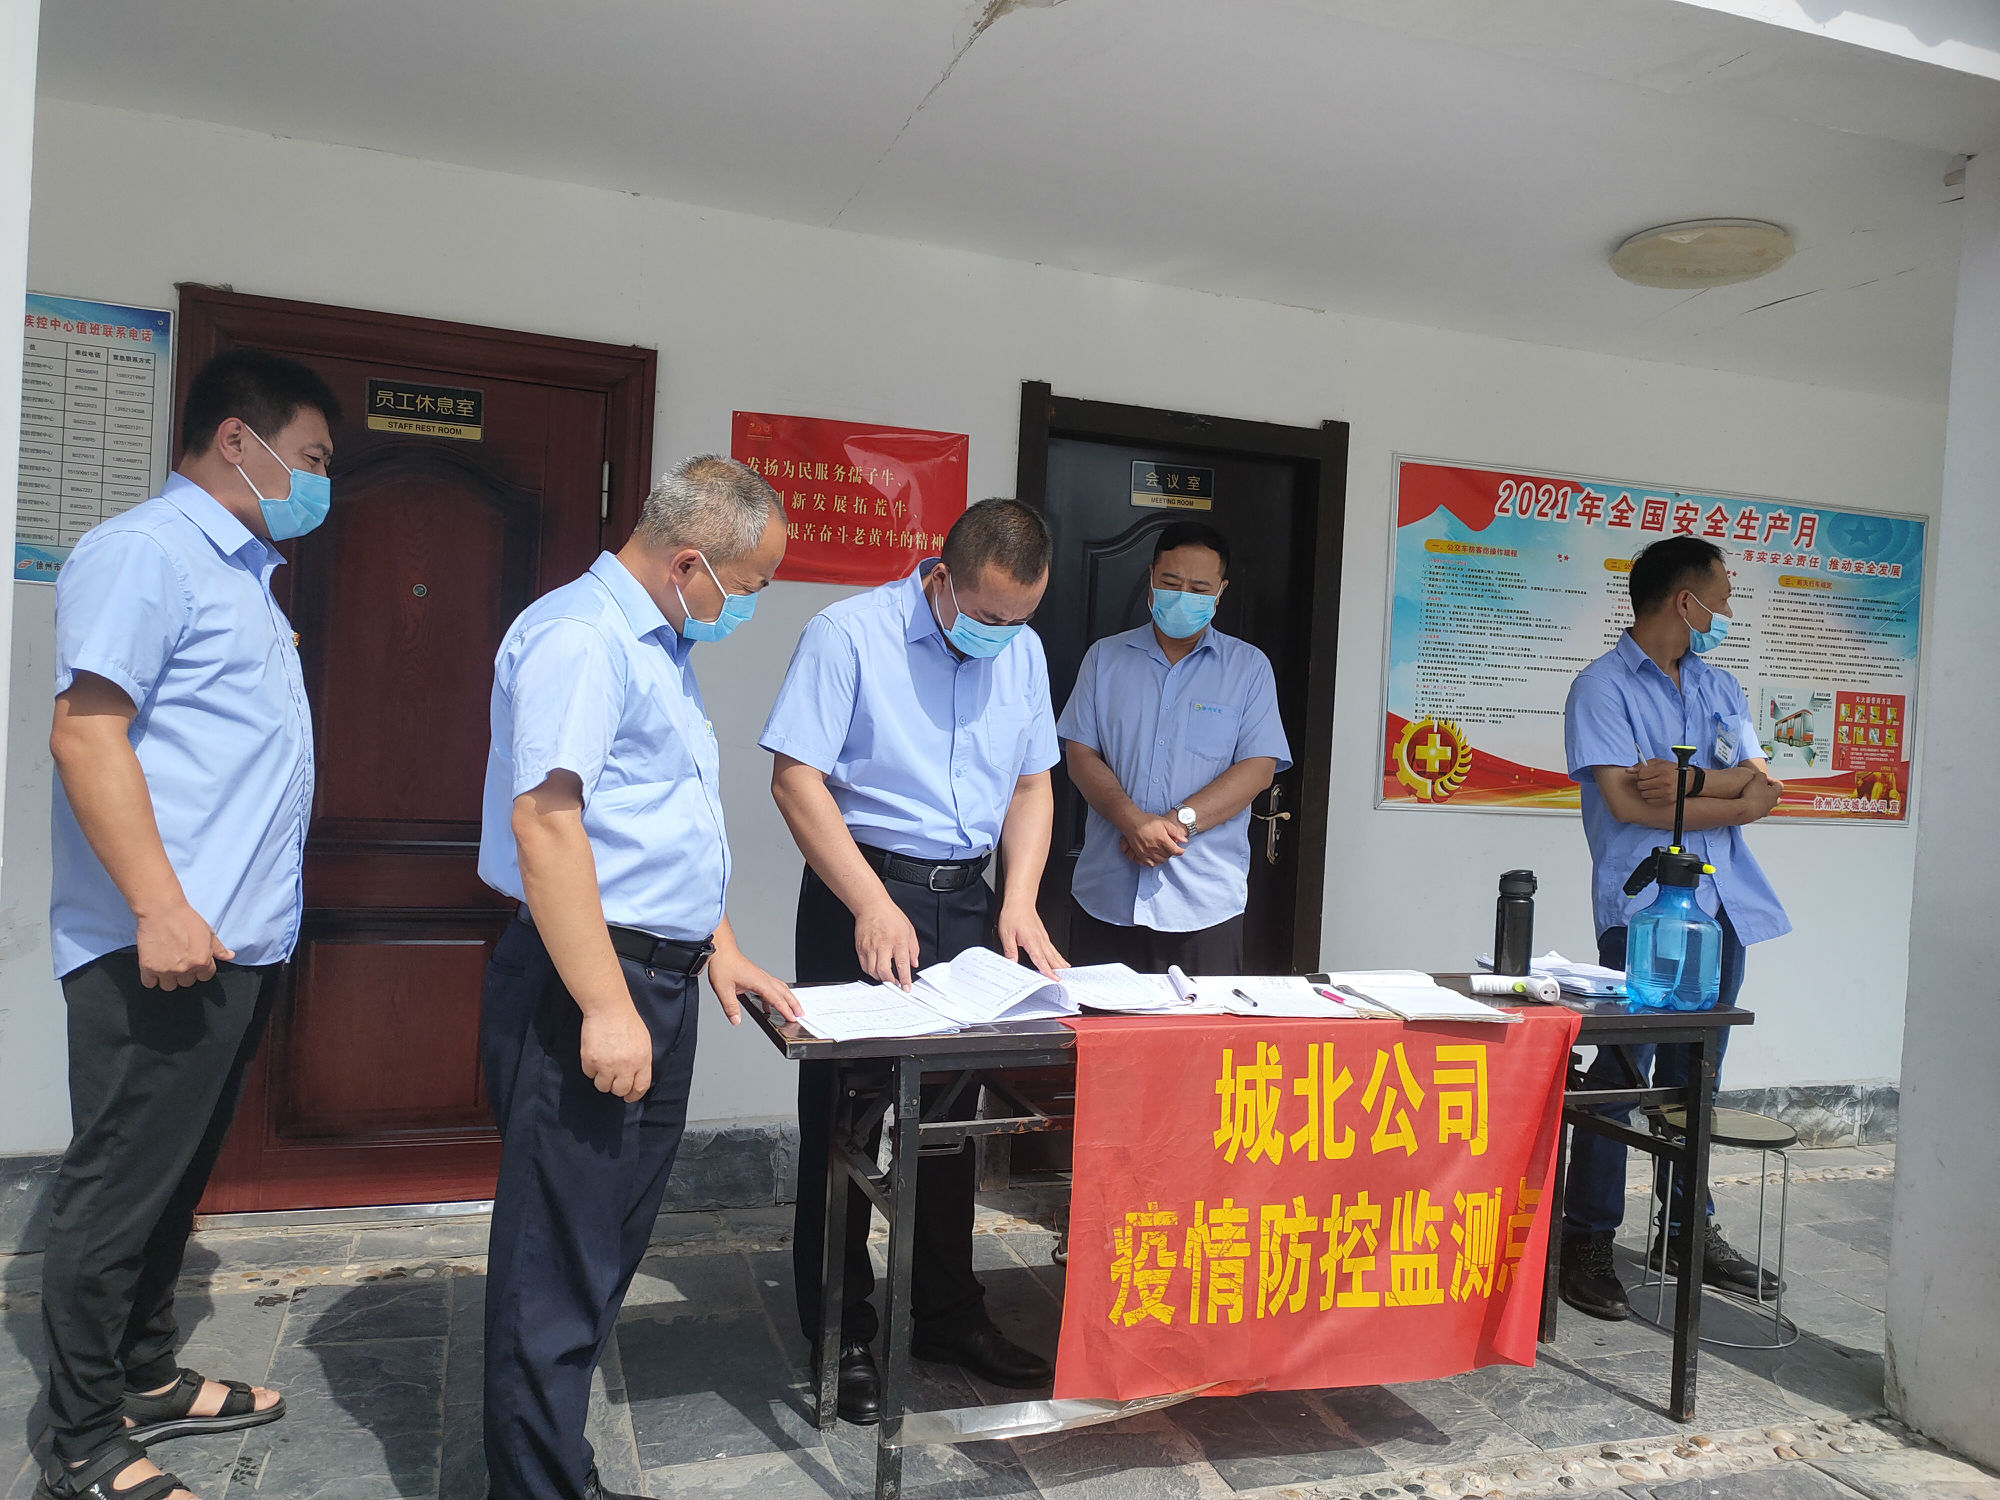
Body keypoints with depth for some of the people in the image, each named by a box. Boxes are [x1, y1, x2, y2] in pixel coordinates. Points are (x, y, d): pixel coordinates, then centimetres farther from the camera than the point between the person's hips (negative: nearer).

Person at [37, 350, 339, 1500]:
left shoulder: (243, 572, 19)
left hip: (239, 945, 10)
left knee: (177, 1180, 18)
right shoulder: (146, 551, -10)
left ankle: (146, 1378, 32)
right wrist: (159, 910, -24)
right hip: (162, 949, -9)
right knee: (120, 1189, 1)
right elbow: (86, 732, -19)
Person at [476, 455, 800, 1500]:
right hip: (587, 985, -10)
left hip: (657, 982, 10)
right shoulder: (579, 635, -15)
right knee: (561, 1265, 0)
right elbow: (543, 820, -24)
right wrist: (606, 1008, -25)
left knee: (610, 1247, 18)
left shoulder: (661, 647, 17)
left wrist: (717, 946, 22)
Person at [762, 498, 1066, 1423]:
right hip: (861, 893, -5)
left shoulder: (1022, 651, 8)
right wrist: (873, 905, -22)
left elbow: (1032, 785, 13)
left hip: (969, 897, 5)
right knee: (844, 1115, 3)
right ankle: (842, 1332, 19)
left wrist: (1019, 901, -1)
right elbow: (795, 777, -15)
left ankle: (947, 1314, 29)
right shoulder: (849, 635, -11)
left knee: (952, 1113, 13)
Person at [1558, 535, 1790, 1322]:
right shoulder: (1603, 686, -4)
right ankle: (1586, 1244, 5)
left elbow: (1762, 783, 5)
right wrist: (1731, 798, -5)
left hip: (1722, 904, 7)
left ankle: (1687, 1231, 25)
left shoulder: (1720, 687, 17)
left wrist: (1689, 780, -13)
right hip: (1643, 907, -6)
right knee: (1620, 1074, -5)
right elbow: (1627, 801, -15)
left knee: (1694, 1077, 13)